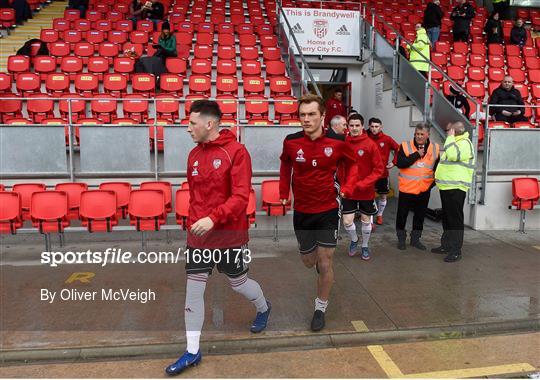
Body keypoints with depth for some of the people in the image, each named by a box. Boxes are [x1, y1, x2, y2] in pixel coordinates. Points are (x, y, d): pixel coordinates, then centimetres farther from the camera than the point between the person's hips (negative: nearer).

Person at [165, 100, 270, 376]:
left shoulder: (236, 152, -14)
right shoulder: (194, 155, 5)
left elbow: (241, 197, -21)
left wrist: (213, 218, -32)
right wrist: (193, 223, 14)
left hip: (229, 235, -5)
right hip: (197, 235, 5)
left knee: (238, 284, 15)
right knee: (193, 291, 6)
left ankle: (263, 308, 48)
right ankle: (192, 352, 21)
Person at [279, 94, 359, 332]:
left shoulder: (337, 142, -13)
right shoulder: (291, 141, -9)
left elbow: (352, 163, 6)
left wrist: (347, 187, -7)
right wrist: (284, 193, 6)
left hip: (328, 209, -2)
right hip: (301, 210, 2)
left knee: (325, 262, 0)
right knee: (308, 260, 14)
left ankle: (321, 308, 21)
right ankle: (317, 260, 53)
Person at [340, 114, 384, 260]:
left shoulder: (370, 144, -11)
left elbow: (379, 169, -10)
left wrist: (363, 184, -18)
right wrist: (343, 184, -6)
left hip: (366, 191, -1)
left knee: (366, 220, 12)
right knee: (347, 221, -2)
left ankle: (365, 246, 36)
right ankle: (354, 240, 30)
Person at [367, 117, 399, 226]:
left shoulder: (387, 139, -5)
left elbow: (398, 149, 3)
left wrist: (394, 162, -2)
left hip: (383, 173, 2)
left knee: (383, 196, 13)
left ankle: (379, 215, 33)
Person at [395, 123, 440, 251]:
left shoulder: (435, 148, 2)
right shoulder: (405, 146, -8)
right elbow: (400, 163, -21)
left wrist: (433, 182, 6)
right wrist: (417, 154, -20)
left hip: (424, 190, 3)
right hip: (406, 188, -3)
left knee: (420, 216, 14)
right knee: (402, 214, 7)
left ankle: (415, 239, 29)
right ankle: (401, 238, 24)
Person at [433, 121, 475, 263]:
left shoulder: (465, 143, -11)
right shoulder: (454, 143, 19)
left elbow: (454, 155, -29)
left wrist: (450, 137, -19)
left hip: (455, 187, -10)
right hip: (446, 186, 10)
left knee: (455, 219, -6)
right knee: (447, 218, 15)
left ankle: (456, 251, -2)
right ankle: (446, 245, 25)